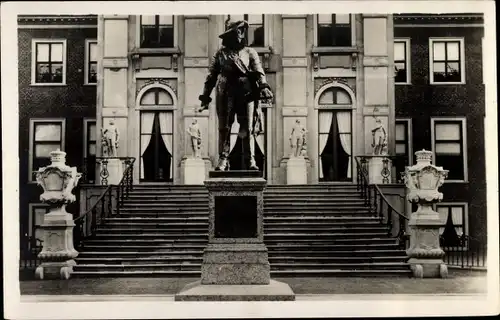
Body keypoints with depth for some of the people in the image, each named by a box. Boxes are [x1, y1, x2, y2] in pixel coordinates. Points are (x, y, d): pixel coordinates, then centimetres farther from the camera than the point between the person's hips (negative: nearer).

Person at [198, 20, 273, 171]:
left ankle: (251, 161, -3)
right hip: (225, 93, 0)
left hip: (245, 93, 0)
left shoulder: (250, 52, 13)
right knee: (224, 128, -2)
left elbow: (259, 72, 1)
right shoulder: (220, 53, 14)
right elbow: (211, 76, 15)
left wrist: (264, 88, -17)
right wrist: (205, 97, 9)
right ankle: (223, 160, 0)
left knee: (248, 128, -4)